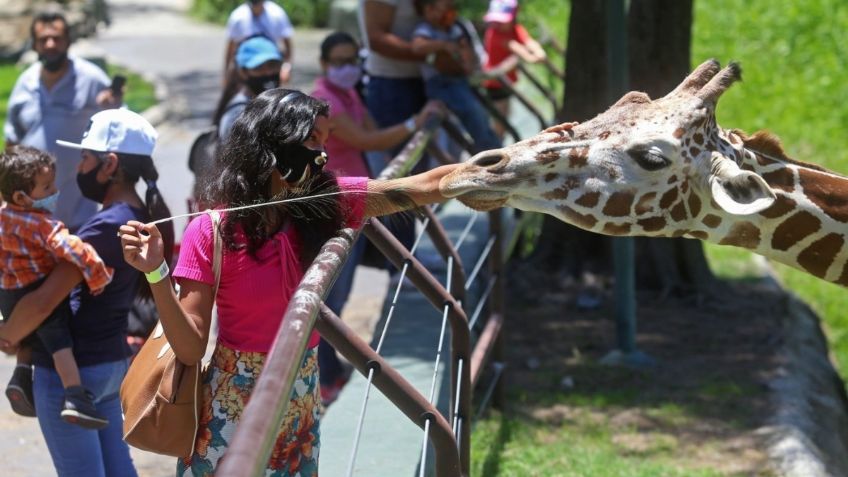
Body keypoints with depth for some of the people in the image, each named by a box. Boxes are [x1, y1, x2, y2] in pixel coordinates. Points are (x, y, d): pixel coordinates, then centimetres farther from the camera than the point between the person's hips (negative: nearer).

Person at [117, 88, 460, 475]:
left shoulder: (325, 201, -4)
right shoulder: (211, 232, -15)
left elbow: (426, 186, -11)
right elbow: (190, 349, -16)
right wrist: (157, 275, -28)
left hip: (301, 398, 4)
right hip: (235, 403, -4)